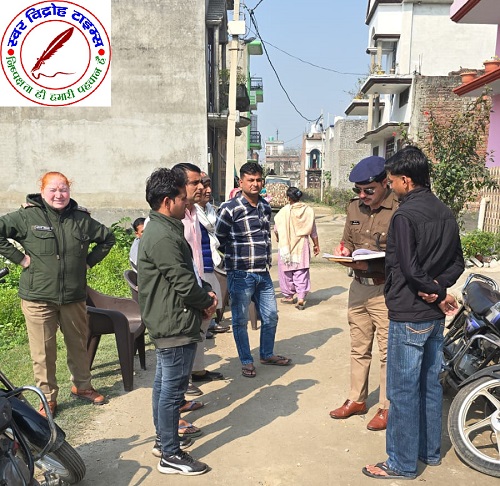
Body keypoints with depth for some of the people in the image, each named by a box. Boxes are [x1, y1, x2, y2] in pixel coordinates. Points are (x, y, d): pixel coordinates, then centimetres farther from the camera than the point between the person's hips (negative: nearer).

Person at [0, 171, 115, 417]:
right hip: (38, 297, -3)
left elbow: (107, 238, 18)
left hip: (74, 296, 3)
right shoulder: (26, 217, -5)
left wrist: (89, 261, 9)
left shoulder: (82, 219, 5)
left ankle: (82, 386, 35)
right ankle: (48, 398, 20)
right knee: (43, 351, 3)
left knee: (79, 344, 15)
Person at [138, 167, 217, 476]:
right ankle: (171, 456, 14)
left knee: (164, 384, 20)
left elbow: (187, 272, 18)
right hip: (176, 326, -11)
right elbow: (184, 283, -23)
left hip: (167, 323, 11)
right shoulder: (163, 237, -22)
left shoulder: (165, 230, 12)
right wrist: (207, 300, -6)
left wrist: (205, 290, 3)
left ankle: (164, 439, 35)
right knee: (172, 390, 0)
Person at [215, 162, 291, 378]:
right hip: (240, 275, -6)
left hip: (263, 273, 6)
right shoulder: (230, 209, -12)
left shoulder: (265, 206, 9)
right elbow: (218, 239, -5)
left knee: (271, 316, 15)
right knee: (240, 320, 6)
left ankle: (267, 354, 35)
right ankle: (246, 361, 23)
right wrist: (235, 256, 2)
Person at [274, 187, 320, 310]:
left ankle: (288, 296, 23)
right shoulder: (308, 210, -1)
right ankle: (301, 298, -2)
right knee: (302, 272, 4)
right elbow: (313, 231, 4)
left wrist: (278, 238, 21)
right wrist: (316, 245, 15)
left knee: (286, 271, 12)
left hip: (286, 245, -2)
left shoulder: (284, 211, -10)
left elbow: (276, 229, -1)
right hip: (302, 245, 2)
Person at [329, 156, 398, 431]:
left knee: (388, 352, 6)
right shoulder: (355, 207, 7)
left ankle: (387, 407, 23)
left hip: (386, 290, -6)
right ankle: (356, 400, 33)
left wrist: (369, 265, -25)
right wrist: (344, 251, -3)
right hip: (359, 287, 7)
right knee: (359, 348, 17)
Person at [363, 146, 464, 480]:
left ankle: (402, 464, 15)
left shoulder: (405, 215, -18)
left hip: (409, 315, -8)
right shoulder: (446, 212, 8)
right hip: (435, 315, 9)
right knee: (430, 384, 19)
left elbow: (409, 268, -23)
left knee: (403, 391, 3)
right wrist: (439, 287, -4)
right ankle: (430, 450, 33)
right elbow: (457, 262, 11)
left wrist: (439, 294, -10)